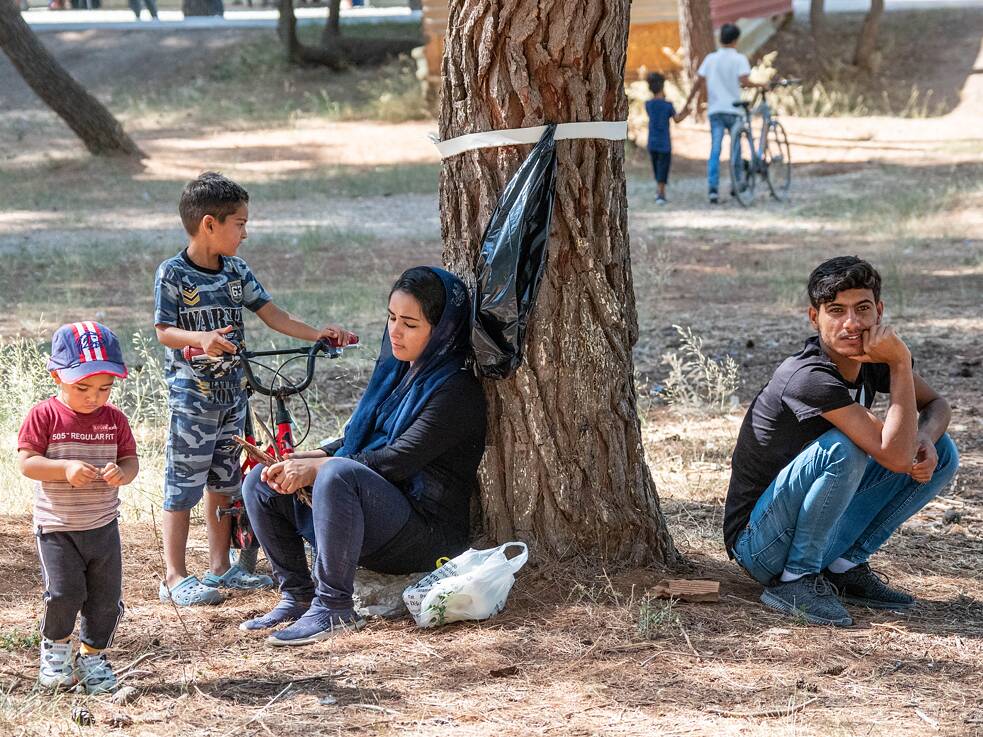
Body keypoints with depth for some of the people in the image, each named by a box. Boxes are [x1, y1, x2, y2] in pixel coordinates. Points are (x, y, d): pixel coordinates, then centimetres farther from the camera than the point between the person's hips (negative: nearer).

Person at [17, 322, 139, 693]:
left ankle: (92, 654, 26)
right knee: (64, 593, -12)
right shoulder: (44, 416, -10)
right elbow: (26, 463, -14)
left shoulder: (114, 418, 1)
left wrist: (123, 473, -20)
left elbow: (130, 459, 4)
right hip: (56, 527, -4)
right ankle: (55, 644, 17)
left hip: (103, 526, 4)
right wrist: (66, 469, -28)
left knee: (106, 597, 6)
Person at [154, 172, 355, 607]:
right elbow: (164, 332, -12)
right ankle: (175, 577, 1)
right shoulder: (173, 274, -11)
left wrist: (317, 334, -7)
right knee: (183, 484, -3)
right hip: (191, 395, -7)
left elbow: (272, 315, 5)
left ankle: (220, 567, 23)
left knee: (224, 480, 13)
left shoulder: (236, 271, 6)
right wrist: (201, 338, -31)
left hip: (231, 391, 7)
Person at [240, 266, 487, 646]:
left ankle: (333, 609, -28)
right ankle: (296, 595, 0)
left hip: (427, 535, -9)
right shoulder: (393, 373, 16)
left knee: (338, 473, -35)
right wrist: (304, 459, -3)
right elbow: (357, 443, 17)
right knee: (261, 483, 2)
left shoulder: (458, 390, -11)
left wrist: (317, 467, -17)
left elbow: (398, 460, -19)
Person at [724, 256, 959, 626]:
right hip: (759, 540, -8)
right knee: (844, 449, -33)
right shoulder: (810, 378, -27)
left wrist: (925, 439, -11)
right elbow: (896, 456, -32)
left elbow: (935, 405, 12)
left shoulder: (870, 359, -3)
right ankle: (795, 579, -17)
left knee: (941, 454, 1)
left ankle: (845, 567, 3)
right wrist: (900, 363, -28)